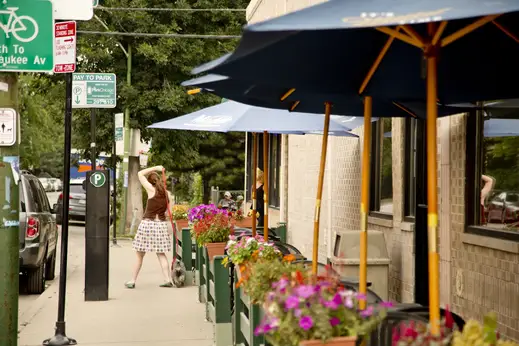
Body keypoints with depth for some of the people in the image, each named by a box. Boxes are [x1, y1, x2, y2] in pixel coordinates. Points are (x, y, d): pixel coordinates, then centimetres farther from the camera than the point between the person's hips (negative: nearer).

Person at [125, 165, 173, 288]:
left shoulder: (151, 189, -8)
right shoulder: (166, 193, 6)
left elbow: (140, 174, -3)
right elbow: (168, 210, 9)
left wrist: (155, 168, 2)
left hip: (148, 223, -4)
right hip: (162, 224, 4)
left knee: (140, 255, 6)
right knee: (161, 254, 13)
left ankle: (132, 281, 12)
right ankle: (168, 280, 5)